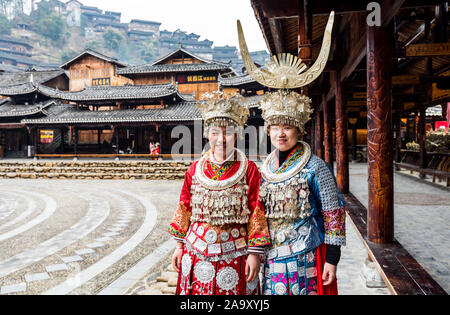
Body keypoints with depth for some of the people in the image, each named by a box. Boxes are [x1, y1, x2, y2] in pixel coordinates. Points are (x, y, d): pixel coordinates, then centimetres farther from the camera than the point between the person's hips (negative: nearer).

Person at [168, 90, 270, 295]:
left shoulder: (249, 170, -5)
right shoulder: (195, 169, 3)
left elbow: (257, 215, -4)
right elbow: (184, 210, 9)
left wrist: (255, 253, -6)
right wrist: (179, 245, 10)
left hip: (235, 254, -2)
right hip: (197, 252, 2)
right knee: (197, 289, 10)